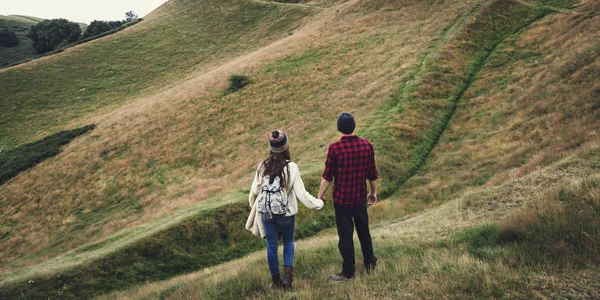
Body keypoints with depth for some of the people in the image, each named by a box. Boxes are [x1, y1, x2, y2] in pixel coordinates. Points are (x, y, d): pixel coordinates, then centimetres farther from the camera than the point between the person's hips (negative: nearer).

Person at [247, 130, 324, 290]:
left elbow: (254, 190, 6)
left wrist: (253, 205, 26)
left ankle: (276, 280, 25)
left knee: (271, 245, 15)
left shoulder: (262, 166, -4)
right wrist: (319, 203, 2)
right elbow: (301, 194, -12)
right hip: (286, 214, -2)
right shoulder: (291, 167, -14)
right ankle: (288, 272, 3)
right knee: (288, 242, 20)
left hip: (266, 213, 2)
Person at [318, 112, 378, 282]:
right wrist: (373, 192, 17)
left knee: (345, 235, 6)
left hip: (341, 199, -4)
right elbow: (372, 173, 2)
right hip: (360, 198, 4)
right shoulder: (366, 146, -7)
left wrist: (320, 196, 0)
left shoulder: (335, 149, -18)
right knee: (364, 231, 21)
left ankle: (348, 273, 16)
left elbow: (327, 176, -13)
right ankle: (370, 263, 36)